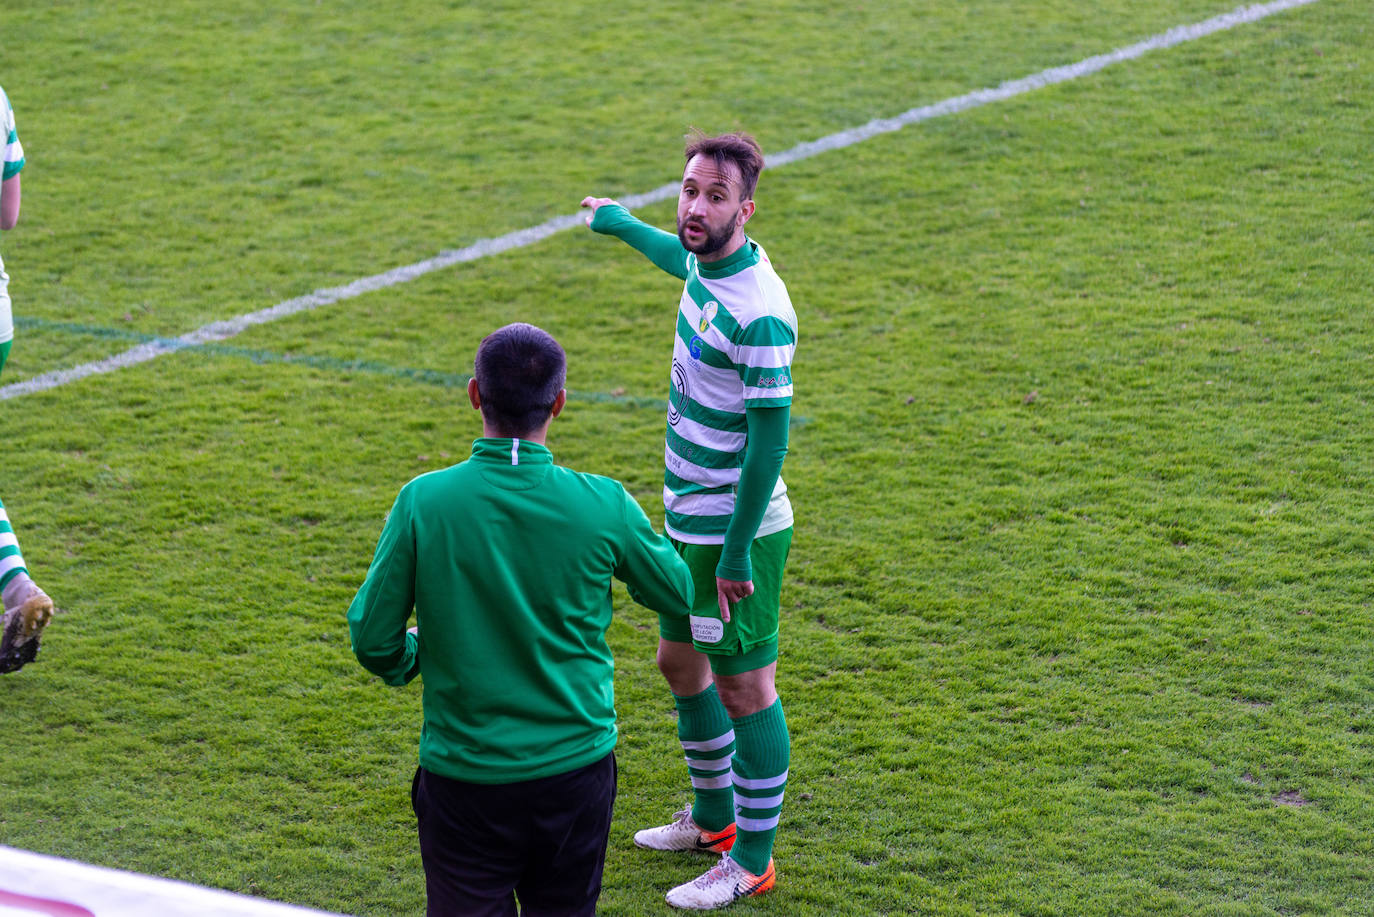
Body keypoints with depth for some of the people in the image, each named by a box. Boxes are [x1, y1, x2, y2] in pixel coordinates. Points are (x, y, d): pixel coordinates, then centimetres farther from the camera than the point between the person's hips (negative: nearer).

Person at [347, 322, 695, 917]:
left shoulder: (423, 502, -11)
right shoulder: (603, 506, -10)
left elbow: (372, 642, -5)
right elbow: (680, 595, 9)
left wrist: (409, 659, 18)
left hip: (463, 774, 0)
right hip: (576, 765, 1)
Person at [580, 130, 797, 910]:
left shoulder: (760, 313, -25)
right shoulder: (709, 265, 2)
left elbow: (770, 437, -24)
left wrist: (737, 552, -22)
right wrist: (620, 221, 48)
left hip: (737, 531, -10)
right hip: (688, 520, 10)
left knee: (743, 687, 1)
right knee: (680, 663, 21)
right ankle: (714, 816, 39)